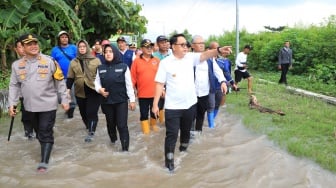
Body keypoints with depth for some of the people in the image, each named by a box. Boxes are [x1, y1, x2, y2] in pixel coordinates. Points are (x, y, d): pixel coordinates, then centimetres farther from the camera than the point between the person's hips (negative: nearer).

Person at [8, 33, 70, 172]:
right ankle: (46, 150, 40)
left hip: (48, 105, -4)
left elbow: (60, 82, -3)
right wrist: (12, 103, 2)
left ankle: (44, 162, 0)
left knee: (46, 133, -3)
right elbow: (14, 86, 8)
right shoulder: (17, 65, 1)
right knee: (39, 132, 19)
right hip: (30, 106, 4)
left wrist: (64, 100, -3)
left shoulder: (49, 61, -8)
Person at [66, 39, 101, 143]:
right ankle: (89, 127, 33)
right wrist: (68, 89, -2)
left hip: (93, 91, -3)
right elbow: (70, 78, 8)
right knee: (83, 112, 12)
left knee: (92, 112, -9)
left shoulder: (96, 60, 2)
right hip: (80, 92, 3)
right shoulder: (74, 62, 8)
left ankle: (91, 133, -5)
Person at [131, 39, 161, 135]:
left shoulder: (157, 60, 0)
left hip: (155, 93, 2)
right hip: (142, 93, -1)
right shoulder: (136, 61, -4)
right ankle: (146, 130, 21)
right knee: (144, 113, 8)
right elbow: (133, 77, -1)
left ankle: (154, 125, 40)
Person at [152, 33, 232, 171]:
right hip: (172, 106, -4)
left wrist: (219, 50, -38)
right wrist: (155, 104, -10)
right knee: (172, 134, 1)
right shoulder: (165, 62, -10)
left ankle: (183, 150, 46)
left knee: (186, 130, 22)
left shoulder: (190, 57, -1)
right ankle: (169, 159, 15)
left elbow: (205, 55, -18)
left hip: (190, 104, 4)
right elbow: (159, 84, -8)